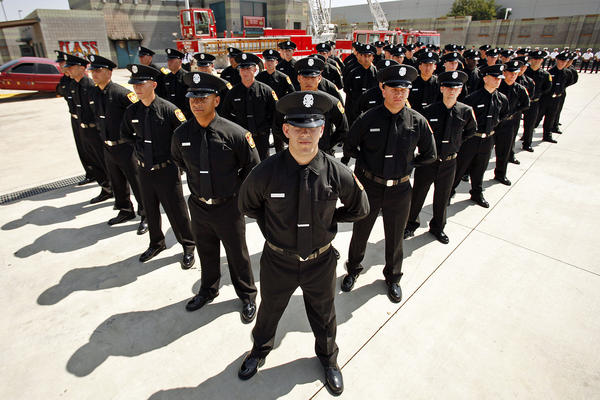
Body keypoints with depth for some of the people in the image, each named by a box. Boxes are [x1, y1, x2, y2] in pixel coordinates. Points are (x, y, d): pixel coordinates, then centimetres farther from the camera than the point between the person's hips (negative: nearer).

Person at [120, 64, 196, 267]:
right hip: (144, 170, 5)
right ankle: (156, 243, 39)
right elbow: (126, 133, 21)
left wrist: (172, 153, -3)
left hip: (166, 171, -5)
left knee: (176, 212, 4)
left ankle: (188, 247, 23)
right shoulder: (131, 111, 1)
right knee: (150, 211, 19)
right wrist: (139, 147, 9)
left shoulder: (168, 109, -14)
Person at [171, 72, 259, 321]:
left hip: (228, 207, -3)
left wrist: (233, 188, 0)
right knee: (206, 252, 23)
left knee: (237, 254, 14)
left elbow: (252, 168, -5)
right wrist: (197, 181, 12)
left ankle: (247, 296, 38)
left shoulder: (235, 133, -19)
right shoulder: (181, 134, -8)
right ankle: (208, 290, 49)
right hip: (198, 205, 4)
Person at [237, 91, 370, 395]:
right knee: (269, 310, 27)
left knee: (323, 315, 25)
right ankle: (260, 350, 61)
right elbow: (247, 205, 1)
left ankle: (328, 357, 58)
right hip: (278, 261, 0)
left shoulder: (337, 173, -18)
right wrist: (272, 224, -5)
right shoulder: (266, 172, -20)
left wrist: (327, 218, -5)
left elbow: (359, 209, 0)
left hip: (320, 262, 1)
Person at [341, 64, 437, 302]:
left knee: (395, 238, 17)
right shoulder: (368, 119, -10)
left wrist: (407, 165, -2)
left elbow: (430, 156, 6)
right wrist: (368, 163, -6)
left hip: (399, 190, 1)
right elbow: (349, 149, 2)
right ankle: (353, 270, 42)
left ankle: (393, 277, 42)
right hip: (368, 187, -1)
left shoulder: (418, 122, -6)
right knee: (360, 234, 16)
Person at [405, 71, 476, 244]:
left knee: (442, 197, 17)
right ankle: (411, 224, 32)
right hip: (427, 161, -2)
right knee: (418, 195, 10)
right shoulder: (429, 111, -12)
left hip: (449, 163, 2)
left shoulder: (466, 111, -5)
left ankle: (438, 227, 38)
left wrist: (457, 142, 7)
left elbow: (471, 130, 15)